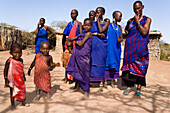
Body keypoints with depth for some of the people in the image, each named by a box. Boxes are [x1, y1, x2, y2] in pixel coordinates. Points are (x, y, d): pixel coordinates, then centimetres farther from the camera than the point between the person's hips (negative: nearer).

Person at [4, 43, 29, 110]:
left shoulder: (21, 60, 0)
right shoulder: (9, 61, -17)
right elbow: (5, 70, -13)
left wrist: (24, 76, 22)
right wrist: (6, 79, -16)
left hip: (20, 80, 5)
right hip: (12, 80, -5)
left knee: (22, 90, 15)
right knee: (12, 92, 10)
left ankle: (23, 102, 35)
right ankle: (12, 104, 28)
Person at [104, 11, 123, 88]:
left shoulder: (119, 27, 14)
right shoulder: (108, 25, 0)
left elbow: (121, 37, 11)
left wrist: (120, 39, -8)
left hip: (117, 48, 5)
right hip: (109, 47, -4)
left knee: (115, 64, 5)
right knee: (107, 63, -5)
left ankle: (112, 81, 14)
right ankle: (105, 81, 4)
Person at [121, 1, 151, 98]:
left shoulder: (147, 19, 3)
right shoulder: (131, 20, 11)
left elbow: (144, 32, -10)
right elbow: (126, 30, 27)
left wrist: (137, 22, -10)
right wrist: (131, 36, 7)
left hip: (141, 47, -3)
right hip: (130, 47, 3)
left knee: (140, 68, -5)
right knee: (129, 66, 0)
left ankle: (139, 89, 3)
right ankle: (129, 86, 10)